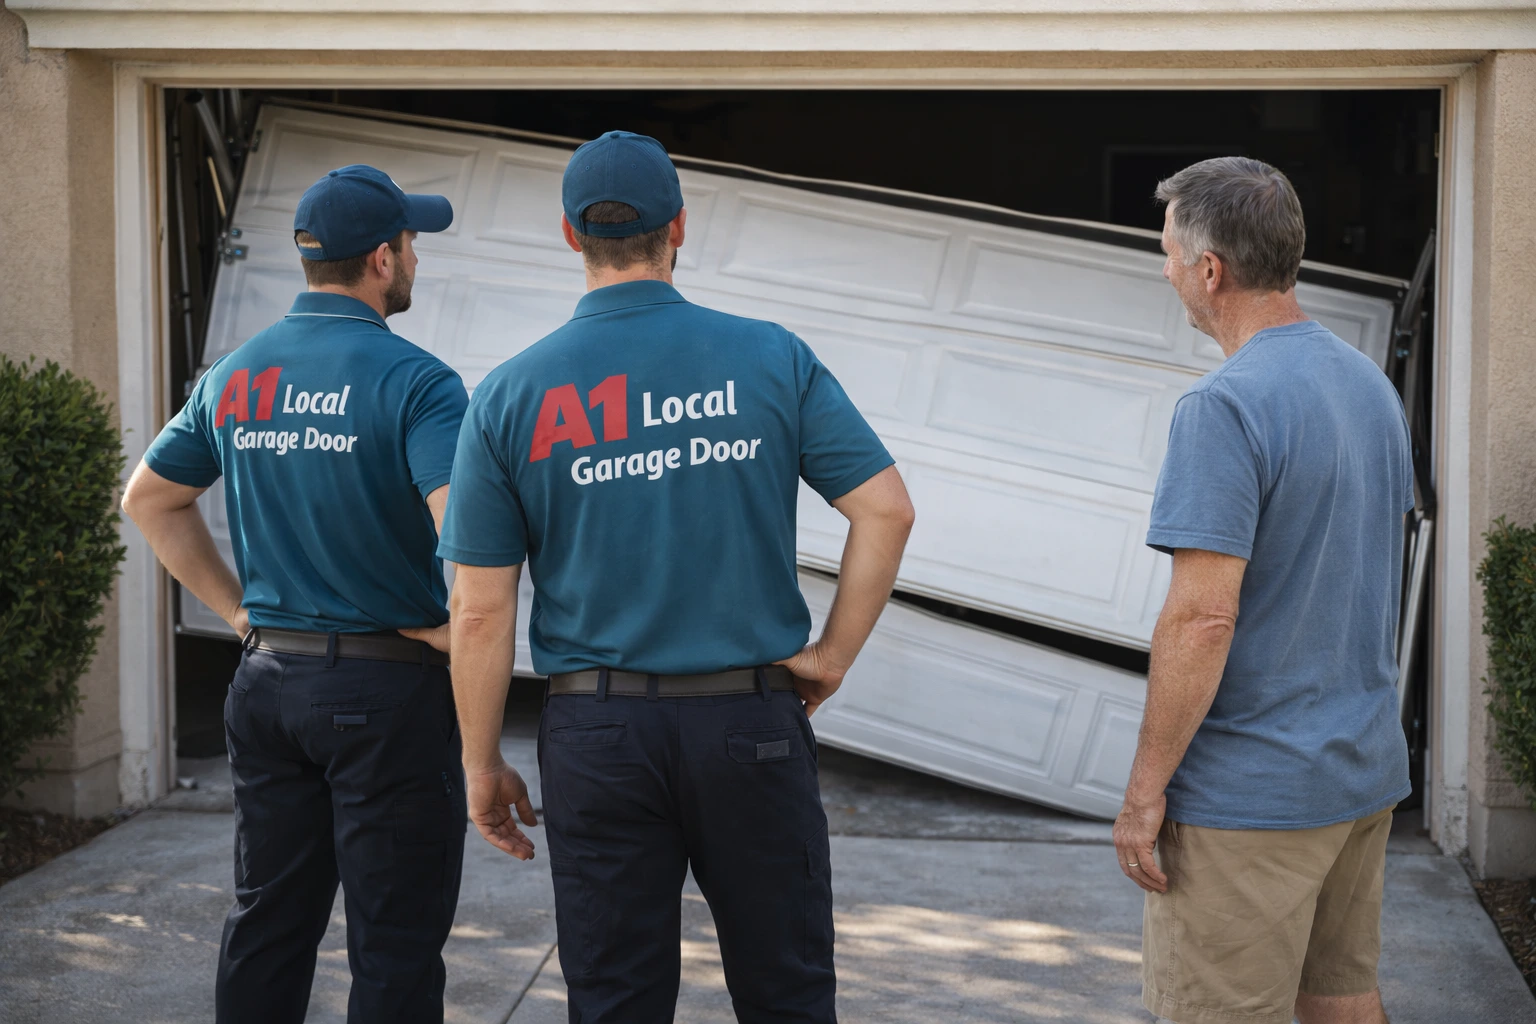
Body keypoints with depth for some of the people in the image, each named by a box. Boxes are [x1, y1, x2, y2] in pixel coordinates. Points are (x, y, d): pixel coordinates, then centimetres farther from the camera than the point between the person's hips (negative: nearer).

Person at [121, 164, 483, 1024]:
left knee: (268, 922, 16)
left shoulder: (236, 375, 6)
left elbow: (151, 498, 15)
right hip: (388, 692, -6)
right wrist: (465, 630, -12)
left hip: (269, 678, 6)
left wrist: (238, 607, 14)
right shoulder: (415, 381, -15)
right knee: (395, 948, 3)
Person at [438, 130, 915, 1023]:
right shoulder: (772, 358, -3)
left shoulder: (511, 396, -4)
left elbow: (482, 612, -3)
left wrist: (482, 764, 6)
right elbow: (886, 509, -8)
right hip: (752, 718, 0)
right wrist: (833, 655, 1)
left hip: (599, 733, 0)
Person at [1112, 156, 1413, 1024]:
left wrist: (1144, 791, -17)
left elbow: (1204, 618, -23)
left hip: (1250, 790, -9)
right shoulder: (1372, 385, 9)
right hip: (1367, 769, 9)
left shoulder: (1227, 407, -20)